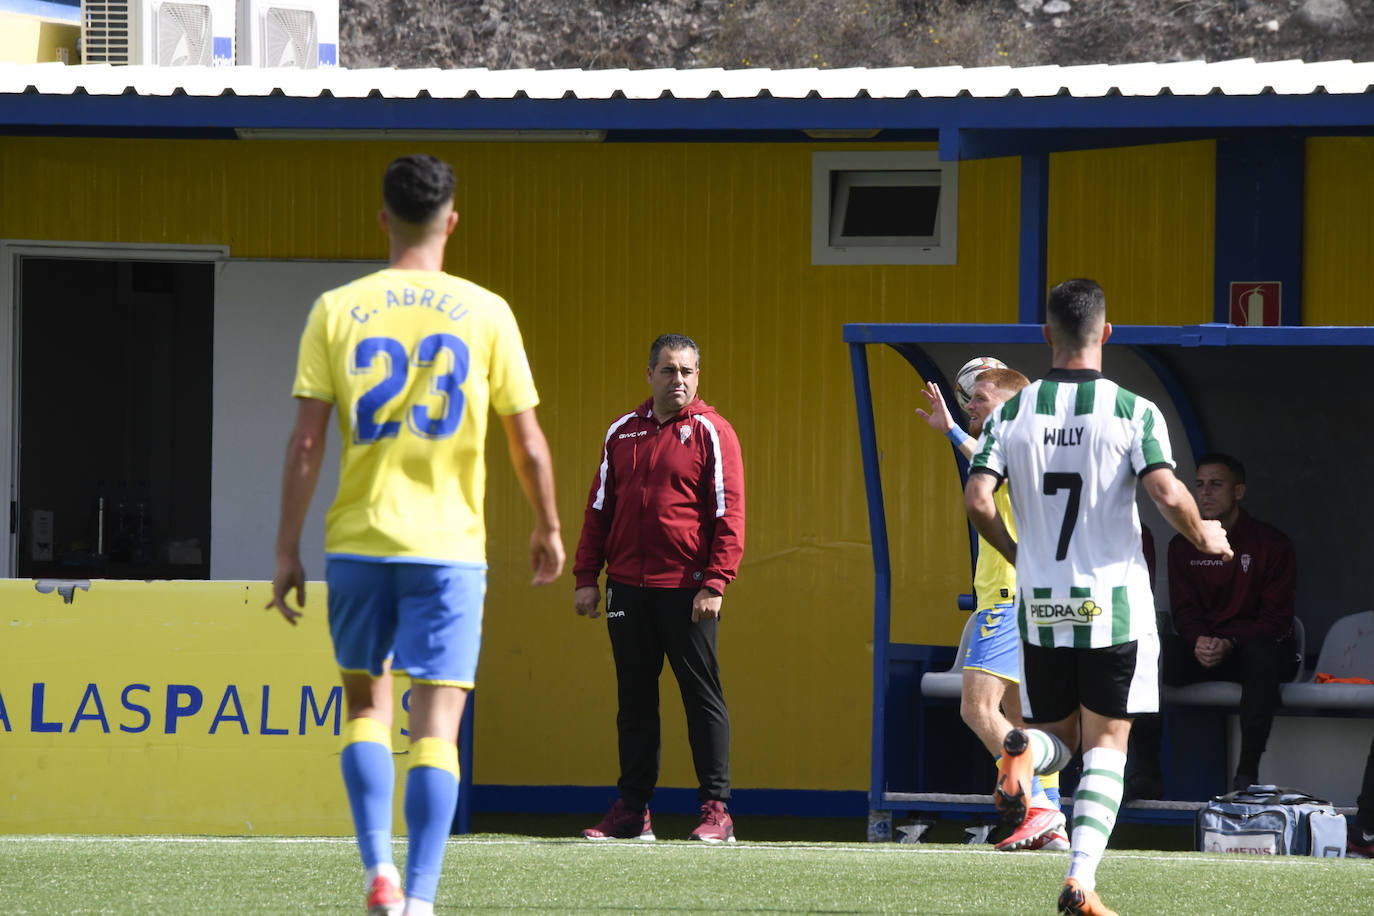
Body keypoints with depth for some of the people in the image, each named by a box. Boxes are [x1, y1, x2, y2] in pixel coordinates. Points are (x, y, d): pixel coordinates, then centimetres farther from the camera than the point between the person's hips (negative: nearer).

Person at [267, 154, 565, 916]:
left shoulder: (337, 311, 0)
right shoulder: (485, 314, -1)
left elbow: (306, 440, -3)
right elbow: (526, 439, 3)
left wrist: (287, 551, 1)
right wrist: (548, 528, 19)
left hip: (358, 539, 1)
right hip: (449, 543, -1)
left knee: (365, 705, 17)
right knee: (436, 725, -2)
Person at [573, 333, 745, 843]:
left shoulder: (710, 433, 0)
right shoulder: (622, 433, 13)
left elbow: (729, 515, -4)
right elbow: (599, 509, 17)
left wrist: (714, 585, -13)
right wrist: (586, 577, 9)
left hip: (687, 588, -4)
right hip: (627, 588, 4)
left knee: (702, 696, -3)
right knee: (634, 700, 7)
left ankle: (715, 809, 0)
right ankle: (632, 811, 11)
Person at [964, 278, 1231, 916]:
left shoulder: (1012, 414, 1)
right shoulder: (1134, 412, -7)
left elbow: (977, 501, -6)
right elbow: (1168, 495, -18)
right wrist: (1204, 537, 3)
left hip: (1040, 605, 2)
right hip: (1115, 607, -2)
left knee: (1060, 735, 17)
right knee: (1107, 745, 5)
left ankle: (1024, 751, -20)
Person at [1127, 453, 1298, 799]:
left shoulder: (1272, 544, -4)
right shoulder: (1184, 546, 8)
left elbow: (1276, 618, -10)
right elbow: (1184, 610, 4)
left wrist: (1230, 644, -25)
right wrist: (1199, 641, -20)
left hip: (1252, 645, -4)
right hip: (1201, 649, 4)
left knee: (1261, 653, -40)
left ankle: (1247, 772, -41)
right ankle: (1147, 769, -28)